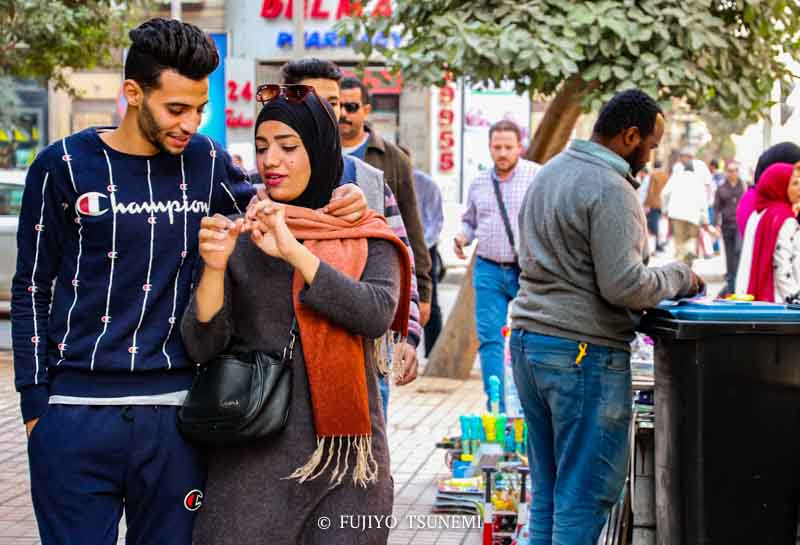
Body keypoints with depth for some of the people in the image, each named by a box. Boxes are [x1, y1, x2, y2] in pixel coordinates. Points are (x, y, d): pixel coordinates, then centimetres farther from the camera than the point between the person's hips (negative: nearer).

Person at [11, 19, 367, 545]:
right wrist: (34, 403, 0)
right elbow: (32, 290, 4)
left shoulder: (205, 160, 6)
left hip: (173, 413, 2)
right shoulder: (65, 165, -1)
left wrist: (328, 207, 1)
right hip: (76, 411, -2)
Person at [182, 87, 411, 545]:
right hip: (254, 451, 0)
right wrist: (214, 266, -19)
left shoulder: (367, 238, 4)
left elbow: (378, 314, -15)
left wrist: (294, 252, -20)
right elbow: (203, 345, -3)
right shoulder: (240, 236, 5)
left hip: (344, 452, 0)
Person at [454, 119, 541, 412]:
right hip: (488, 270, 4)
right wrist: (463, 237, 4)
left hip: (528, 270, -3)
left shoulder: (538, 176, -1)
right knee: (490, 339, 0)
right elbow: (469, 221, 25)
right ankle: (496, 409, 6)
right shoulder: (479, 183, 13)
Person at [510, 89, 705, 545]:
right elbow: (623, 284, -20)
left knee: (548, 488, 14)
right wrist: (679, 278, -3)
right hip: (584, 352, -9)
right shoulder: (611, 190, -15)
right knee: (587, 493, -1)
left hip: (529, 338, 9)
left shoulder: (549, 173, 15)